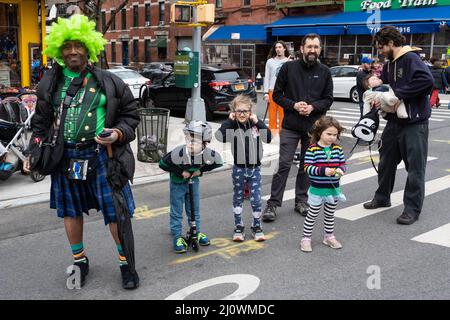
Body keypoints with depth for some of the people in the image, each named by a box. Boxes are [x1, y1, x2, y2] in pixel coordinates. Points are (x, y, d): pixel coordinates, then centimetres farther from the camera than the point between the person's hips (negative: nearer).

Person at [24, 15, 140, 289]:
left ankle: (126, 263, 19)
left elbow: (130, 115, 6)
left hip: (101, 155, -3)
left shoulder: (108, 82, 0)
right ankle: (80, 260, 34)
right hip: (65, 156, 3)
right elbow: (41, 122, 16)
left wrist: (118, 133, -13)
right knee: (71, 211, 13)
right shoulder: (50, 83, 8)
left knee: (115, 211, 0)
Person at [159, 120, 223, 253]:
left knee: (194, 209, 15)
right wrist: (180, 172, -22)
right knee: (176, 211, 4)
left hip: (193, 181, 3)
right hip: (178, 182, -3)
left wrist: (201, 170, -13)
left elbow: (218, 162, -5)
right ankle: (177, 237, 17)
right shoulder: (179, 153, -36)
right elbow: (163, 164, -23)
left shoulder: (208, 154, -28)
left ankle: (196, 232, 33)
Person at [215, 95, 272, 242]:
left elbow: (268, 138, -13)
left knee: (256, 200, 3)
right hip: (239, 169, -1)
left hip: (255, 168, 1)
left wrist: (257, 122, -15)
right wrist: (229, 120, -18)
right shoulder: (232, 126, -6)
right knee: (238, 199, 12)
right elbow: (220, 136, -24)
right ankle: (238, 228, 25)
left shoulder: (255, 124, 0)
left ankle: (257, 227, 20)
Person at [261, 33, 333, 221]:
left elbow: (328, 99, 7)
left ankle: (301, 201, 23)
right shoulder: (289, 68, 1)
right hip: (290, 126, -2)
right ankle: (273, 203, 1)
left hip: (313, 126, 2)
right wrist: (293, 105, -13)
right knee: (284, 165, -5)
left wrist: (313, 106, -11)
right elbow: (277, 94, 2)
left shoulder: (324, 72, 6)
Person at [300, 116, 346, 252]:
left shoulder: (338, 149, 1)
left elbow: (342, 164, 7)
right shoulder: (312, 149, -15)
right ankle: (306, 239, 18)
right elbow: (307, 168, -19)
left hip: (333, 189, 5)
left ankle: (329, 237, 35)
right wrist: (323, 171, -30)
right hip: (317, 189, -5)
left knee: (330, 214, 19)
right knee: (312, 215, 7)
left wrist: (340, 170, -16)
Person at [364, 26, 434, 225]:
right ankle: (382, 198, 35)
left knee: (415, 167, 0)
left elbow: (427, 81, -29)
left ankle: (412, 209, 9)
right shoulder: (390, 64, 12)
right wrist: (380, 99, -2)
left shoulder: (411, 59, -15)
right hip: (394, 121, 9)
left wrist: (398, 94, -22)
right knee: (386, 162, 18)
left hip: (414, 123, -9)